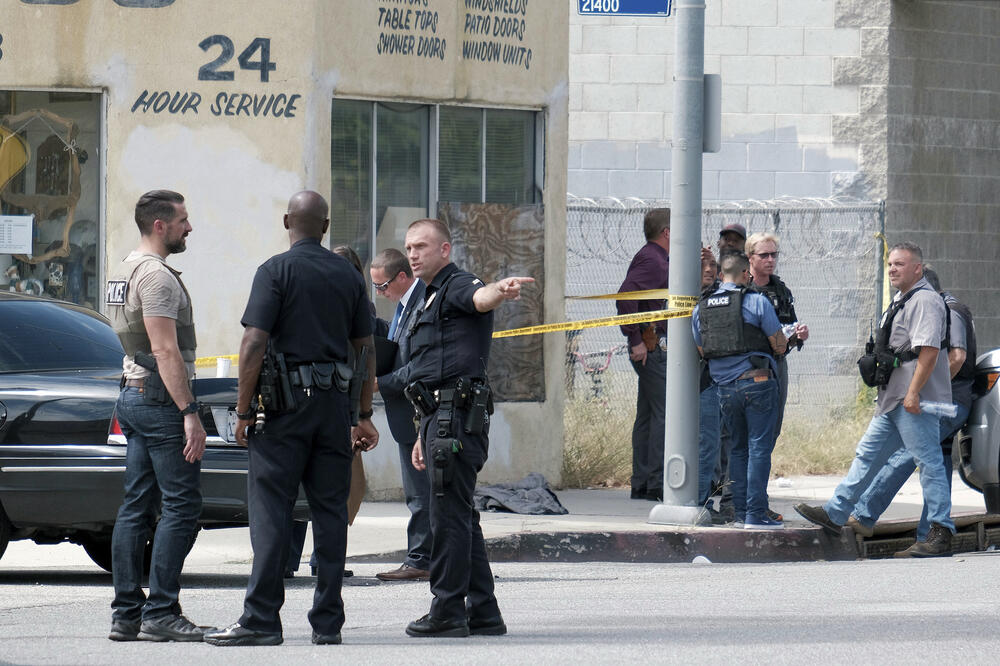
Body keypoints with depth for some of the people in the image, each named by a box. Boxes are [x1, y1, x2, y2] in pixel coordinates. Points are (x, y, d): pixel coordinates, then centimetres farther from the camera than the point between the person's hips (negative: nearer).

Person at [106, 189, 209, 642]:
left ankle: (126, 614, 8)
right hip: (160, 398, -10)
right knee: (181, 506, -9)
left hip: (132, 397, 10)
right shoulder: (156, 276, -15)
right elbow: (166, 351, -21)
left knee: (137, 507, 9)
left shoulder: (124, 271, 18)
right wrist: (189, 413, -22)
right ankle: (160, 613, -13)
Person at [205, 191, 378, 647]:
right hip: (335, 402, 5)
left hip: (287, 400, -5)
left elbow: (254, 344, -12)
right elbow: (365, 348, 13)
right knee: (331, 513, 7)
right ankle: (328, 622, 7)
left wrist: (243, 411, -7)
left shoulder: (276, 271, -5)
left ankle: (261, 620, -9)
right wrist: (364, 415, 19)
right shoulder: (348, 275, 10)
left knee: (271, 512, -5)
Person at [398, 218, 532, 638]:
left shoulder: (456, 286, -7)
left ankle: (447, 613, -7)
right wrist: (424, 435, 28)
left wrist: (501, 291, -57)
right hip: (440, 416, 10)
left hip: (458, 415, -10)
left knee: (449, 516, -8)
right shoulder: (429, 300, 24)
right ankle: (482, 613, 15)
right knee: (460, 517, 12)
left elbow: (479, 298, -33)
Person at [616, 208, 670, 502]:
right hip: (653, 347, -11)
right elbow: (625, 297, -24)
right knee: (664, 414, -10)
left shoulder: (655, 259, 18)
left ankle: (641, 483, 13)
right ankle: (657, 485, -12)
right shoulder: (652, 260, -13)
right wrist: (637, 340, -22)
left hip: (653, 347, 11)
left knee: (647, 416, 11)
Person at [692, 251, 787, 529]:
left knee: (738, 448, 15)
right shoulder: (756, 301, -6)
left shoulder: (700, 308, 9)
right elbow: (779, 346, -3)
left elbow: (701, 351, 16)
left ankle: (740, 511, 13)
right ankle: (756, 514, -8)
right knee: (759, 447, -3)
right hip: (757, 382, -5)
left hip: (725, 387, 5)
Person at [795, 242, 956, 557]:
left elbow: (928, 350, -22)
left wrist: (913, 393, -25)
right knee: (868, 454, 12)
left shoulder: (925, 301, -13)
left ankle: (941, 534, -6)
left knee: (929, 463, -7)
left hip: (915, 402, -11)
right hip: (893, 401, 11)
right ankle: (834, 514, 17)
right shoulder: (902, 301, 20)